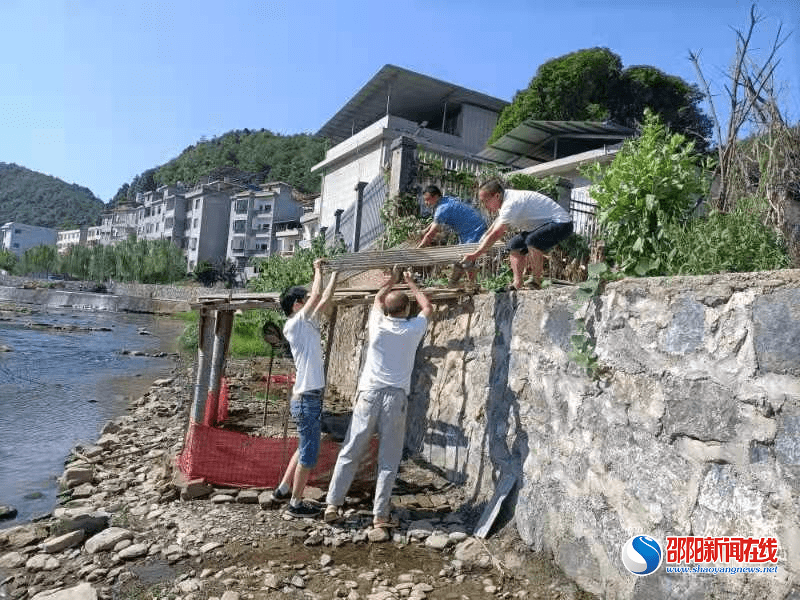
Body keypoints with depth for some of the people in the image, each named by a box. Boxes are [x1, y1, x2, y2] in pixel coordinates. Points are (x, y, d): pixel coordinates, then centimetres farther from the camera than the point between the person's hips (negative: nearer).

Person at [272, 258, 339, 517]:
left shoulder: (307, 325, 11)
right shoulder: (293, 325, -13)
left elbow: (324, 300, 16)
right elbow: (317, 296, -19)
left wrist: (335, 274, 17)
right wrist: (318, 270, -4)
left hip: (309, 398, 9)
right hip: (307, 400, -9)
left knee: (305, 449, 21)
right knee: (308, 453, 2)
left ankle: (283, 490, 33)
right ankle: (296, 503, 15)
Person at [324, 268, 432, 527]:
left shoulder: (378, 325, 0)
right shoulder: (413, 329, -1)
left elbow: (378, 298, 23)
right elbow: (428, 308, 20)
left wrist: (392, 280, 37)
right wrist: (411, 283, 31)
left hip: (369, 394, 1)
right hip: (396, 398, -1)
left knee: (350, 453, 9)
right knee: (389, 460, 6)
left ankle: (332, 505, 12)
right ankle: (380, 514, 9)